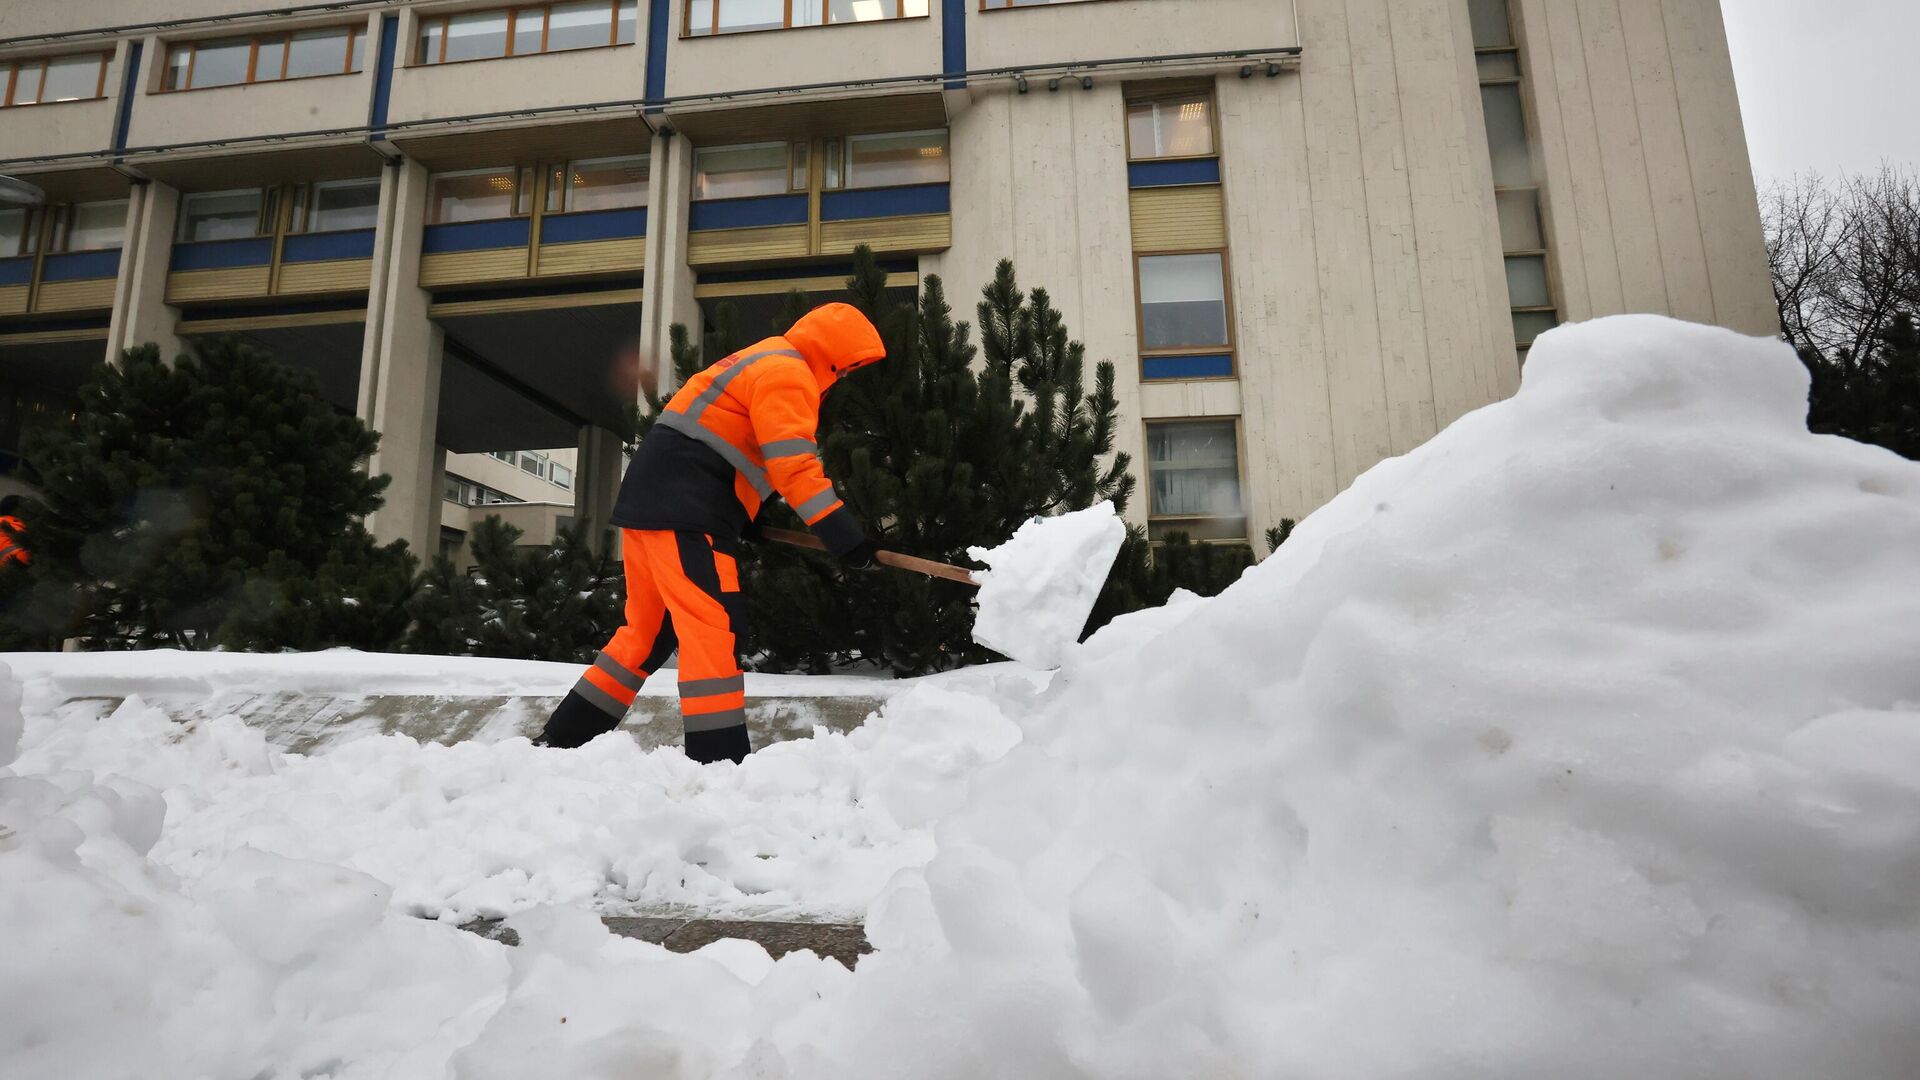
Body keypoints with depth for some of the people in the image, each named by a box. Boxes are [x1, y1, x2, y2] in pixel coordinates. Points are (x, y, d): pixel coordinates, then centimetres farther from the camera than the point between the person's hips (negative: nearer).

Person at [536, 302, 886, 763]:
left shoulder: (761, 363, 26)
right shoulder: (787, 372, -7)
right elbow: (794, 465, -18)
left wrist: (746, 518, 24)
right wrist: (844, 534, -19)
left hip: (650, 499, 10)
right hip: (683, 507, -10)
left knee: (649, 630, 15)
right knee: (716, 626, -12)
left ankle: (559, 740, 21)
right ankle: (720, 761, -14)